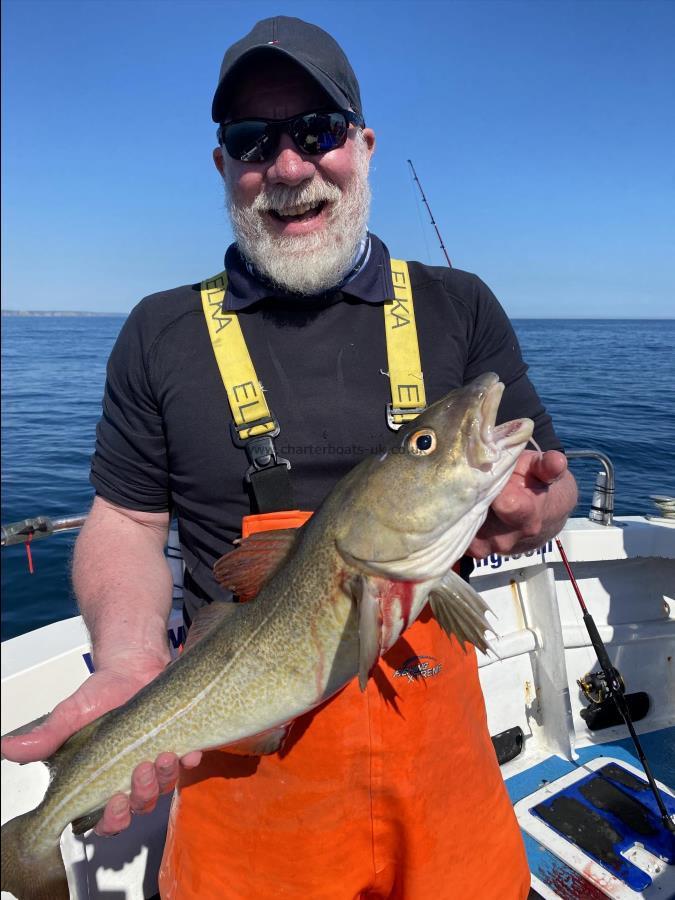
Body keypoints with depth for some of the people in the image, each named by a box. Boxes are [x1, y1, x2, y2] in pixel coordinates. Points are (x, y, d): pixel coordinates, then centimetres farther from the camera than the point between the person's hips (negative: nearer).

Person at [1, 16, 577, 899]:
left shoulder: (459, 308, 0)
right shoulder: (162, 334, -2)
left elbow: (551, 484, 4)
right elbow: (127, 523, 0)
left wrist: (528, 513, -19)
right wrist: (131, 666, -18)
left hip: (432, 722, 2)